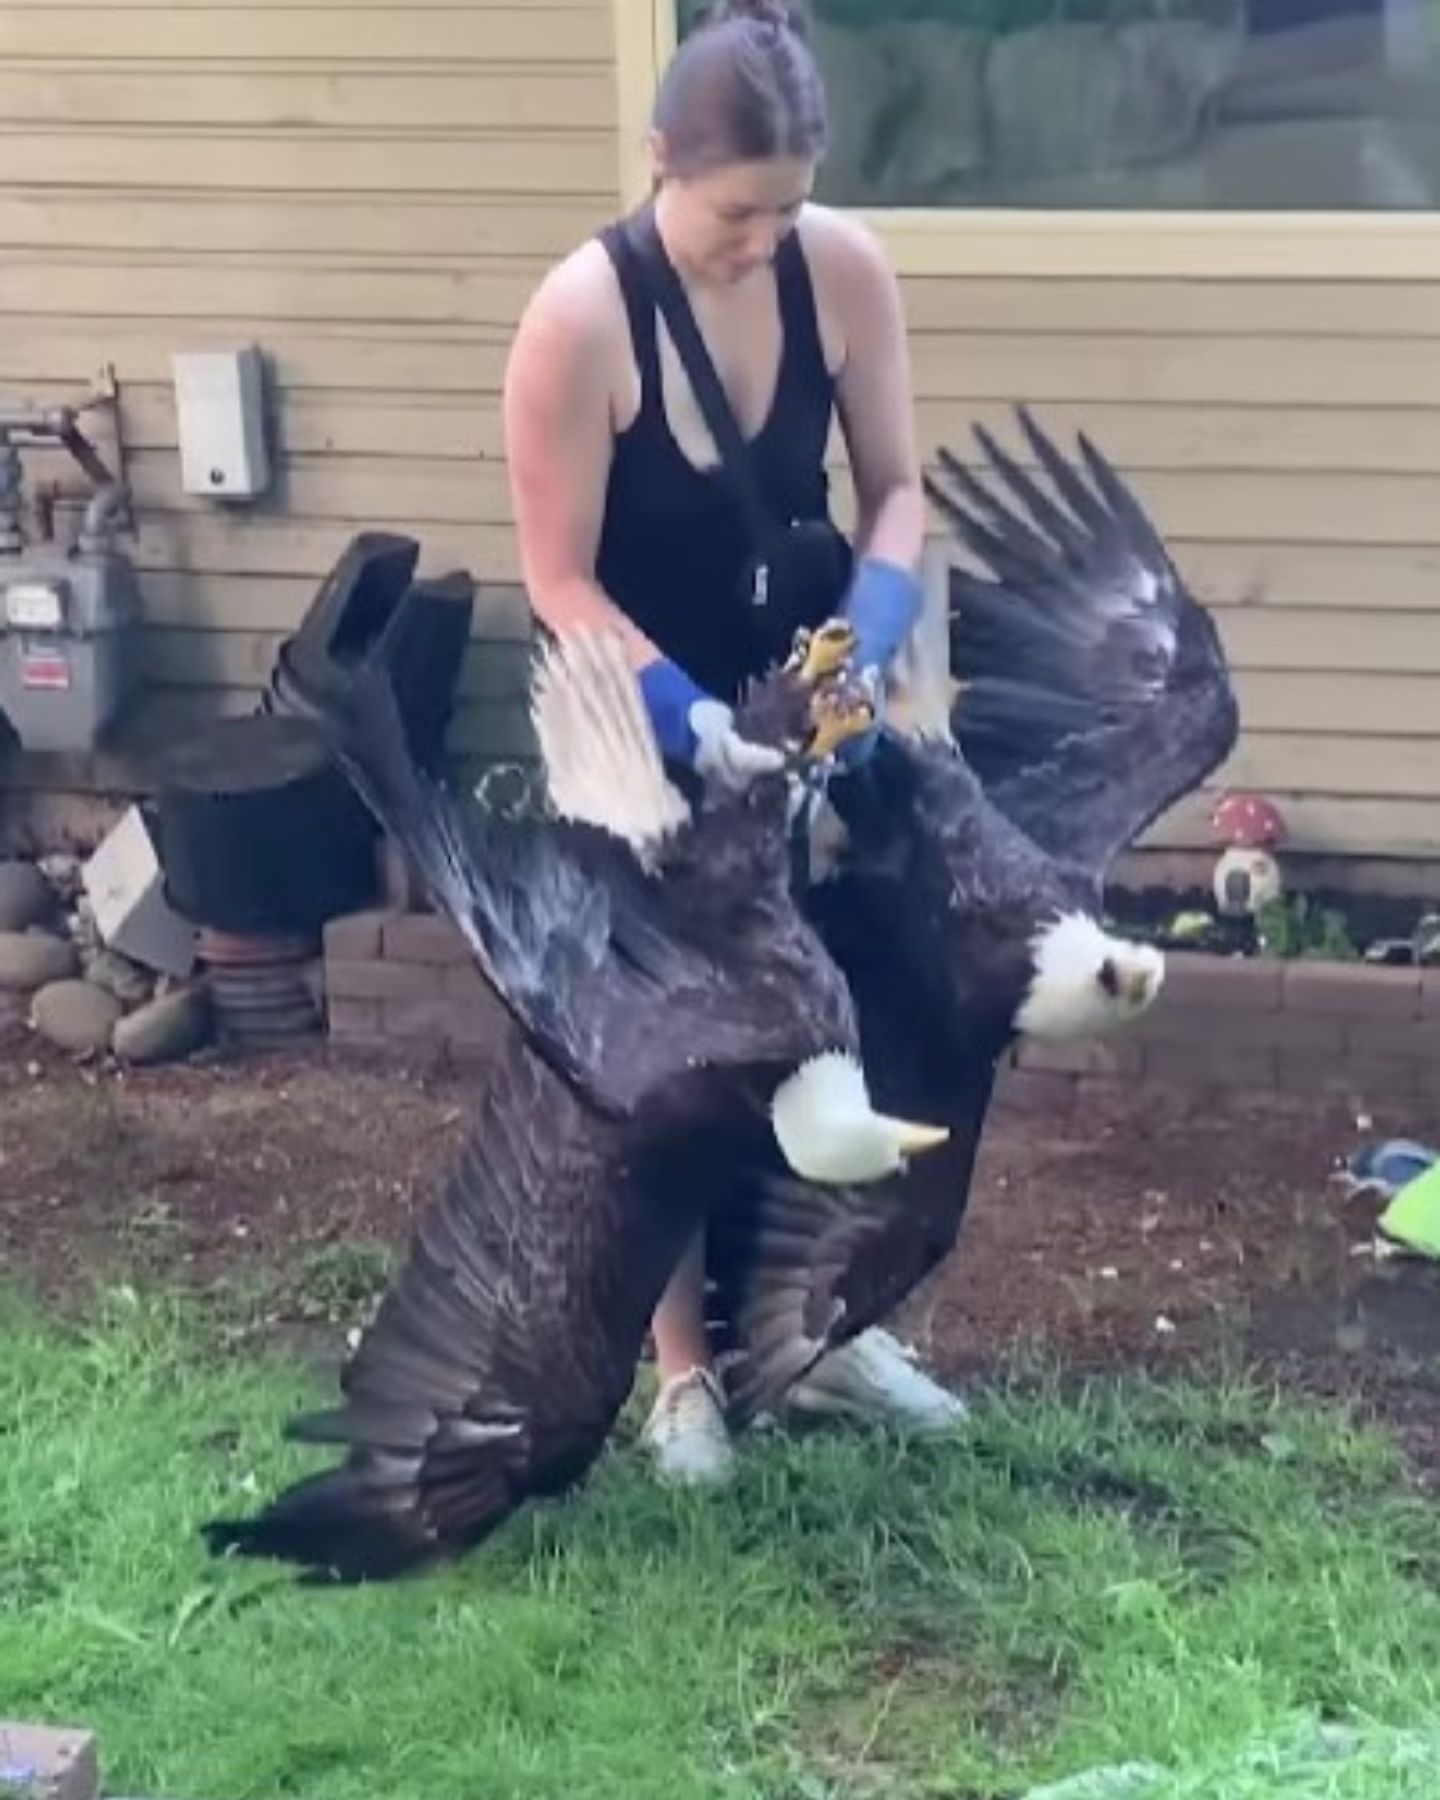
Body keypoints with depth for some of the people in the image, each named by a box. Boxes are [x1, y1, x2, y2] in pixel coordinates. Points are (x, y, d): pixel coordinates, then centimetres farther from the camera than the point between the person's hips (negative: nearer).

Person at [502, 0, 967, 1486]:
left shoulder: (844, 269, -16)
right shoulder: (581, 317, -27)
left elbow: (894, 487, -6)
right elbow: (560, 581, -20)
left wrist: (868, 630, -24)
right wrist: (685, 716, -31)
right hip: (644, 724, -4)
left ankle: (824, 1330, 29)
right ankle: (684, 1367, 19)